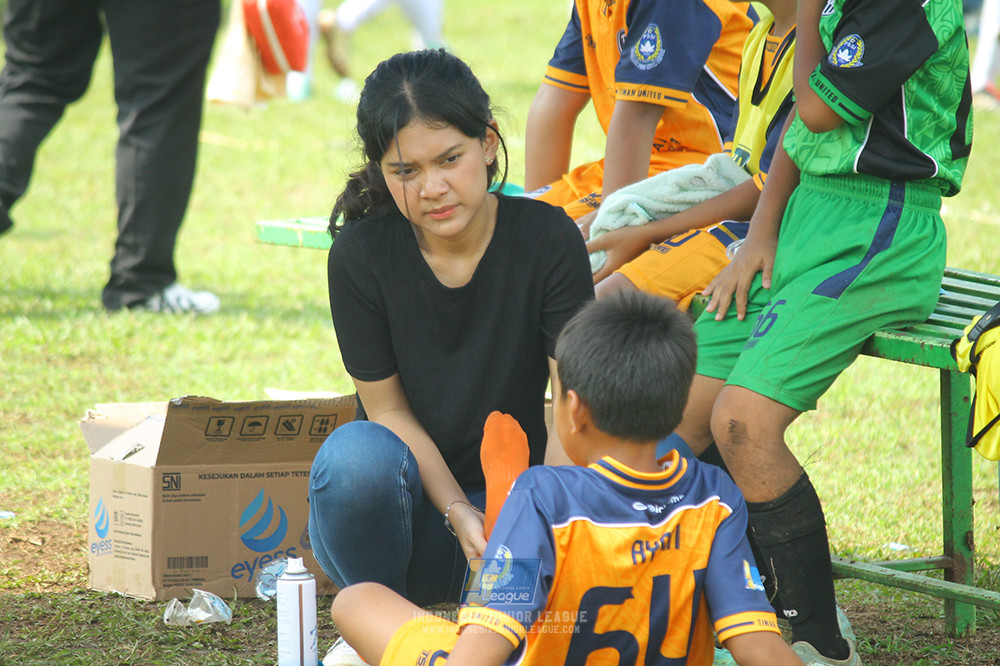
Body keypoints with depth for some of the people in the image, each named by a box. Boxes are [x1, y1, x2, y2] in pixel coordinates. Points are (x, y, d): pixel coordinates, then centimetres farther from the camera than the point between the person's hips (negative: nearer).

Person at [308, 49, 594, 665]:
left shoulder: (547, 237, -10)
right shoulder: (360, 254, -11)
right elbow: (390, 411, -8)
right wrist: (459, 515, -22)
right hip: (415, 508, 0)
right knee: (357, 452, -36)